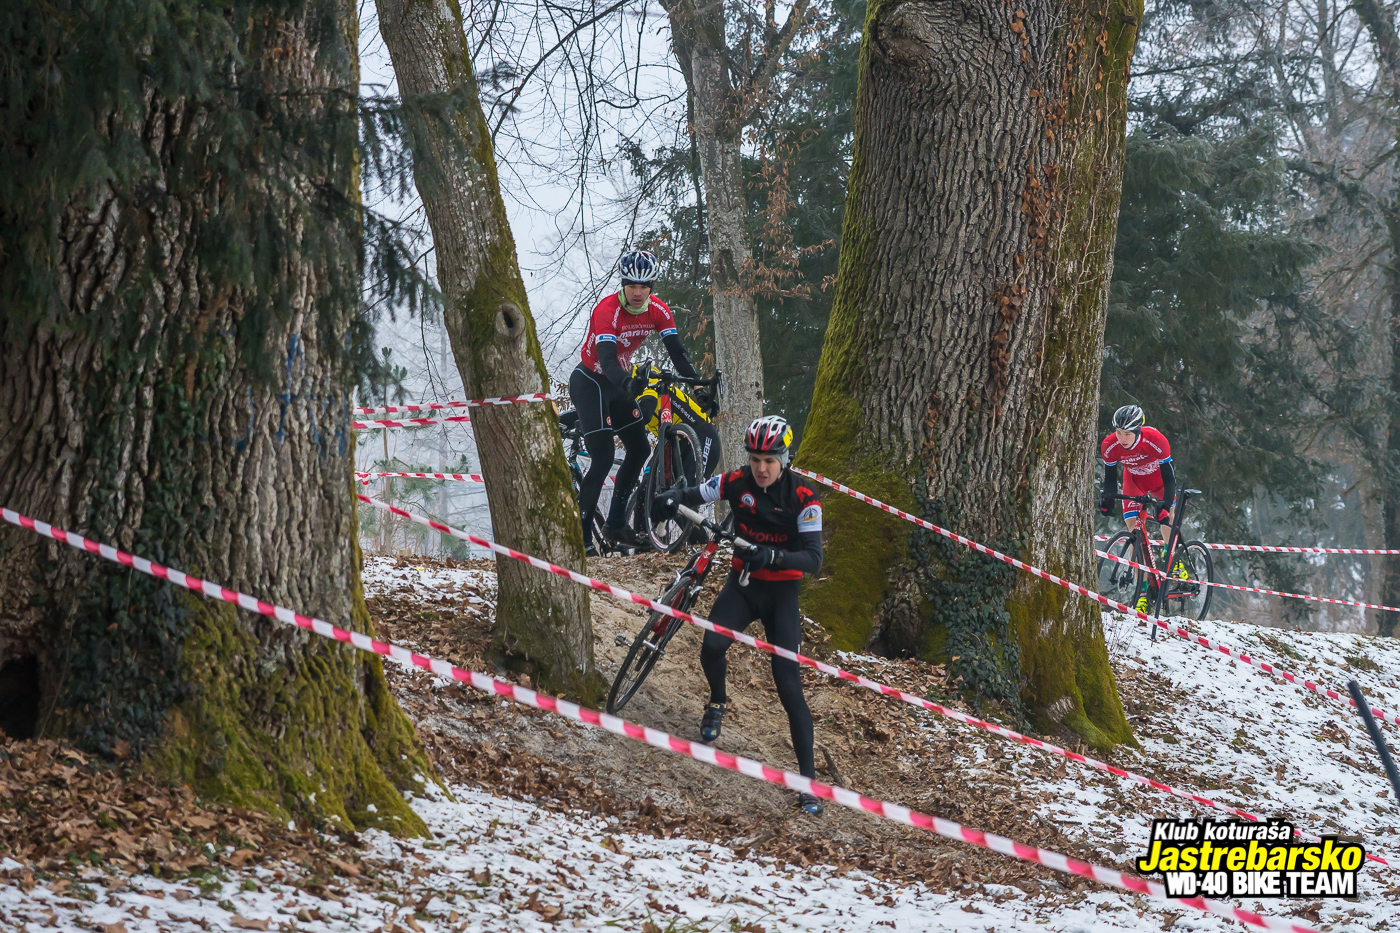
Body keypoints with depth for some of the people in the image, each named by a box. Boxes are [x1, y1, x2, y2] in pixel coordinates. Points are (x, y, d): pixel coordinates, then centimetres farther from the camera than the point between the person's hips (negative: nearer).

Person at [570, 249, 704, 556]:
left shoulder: (658, 310, -10)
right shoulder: (607, 310, -29)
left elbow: (677, 352, -13)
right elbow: (607, 360, -41)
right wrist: (628, 384, -59)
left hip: (618, 382, 7)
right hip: (589, 382, -7)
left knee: (640, 449, 3)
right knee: (603, 458, -17)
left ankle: (616, 524, 15)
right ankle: (580, 534, -13)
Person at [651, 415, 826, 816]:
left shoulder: (803, 496, -16)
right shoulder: (737, 482, -9)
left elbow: (813, 558, -22)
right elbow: (694, 495, -2)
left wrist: (772, 555, -40)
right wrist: (668, 500, -27)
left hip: (782, 592, -2)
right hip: (742, 584, 2)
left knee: (788, 684, -12)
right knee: (712, 646, -26)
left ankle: (808, 780, -6)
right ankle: (717, 702, 11)